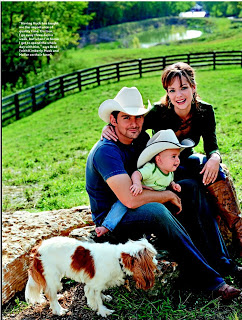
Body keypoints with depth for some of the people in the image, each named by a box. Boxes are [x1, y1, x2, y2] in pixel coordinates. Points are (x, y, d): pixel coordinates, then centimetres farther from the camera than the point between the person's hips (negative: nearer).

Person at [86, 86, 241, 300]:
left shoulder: (138, 138, 1)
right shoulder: (106, 151, -27)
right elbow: (130, 200, -35)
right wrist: (168, 196, -20)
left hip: (139, 203, 9)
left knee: (191, 187, -1)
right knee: (156, 211, -38)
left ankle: (221, 262, -5)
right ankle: (207, 279, -27)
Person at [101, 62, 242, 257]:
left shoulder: (205, 111, -11)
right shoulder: (159, 113, -22)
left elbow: (211, 146, -13)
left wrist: (215, 157, -36)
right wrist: (110, 128, -43)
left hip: (185, 161, 3)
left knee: (216, 173, -26)